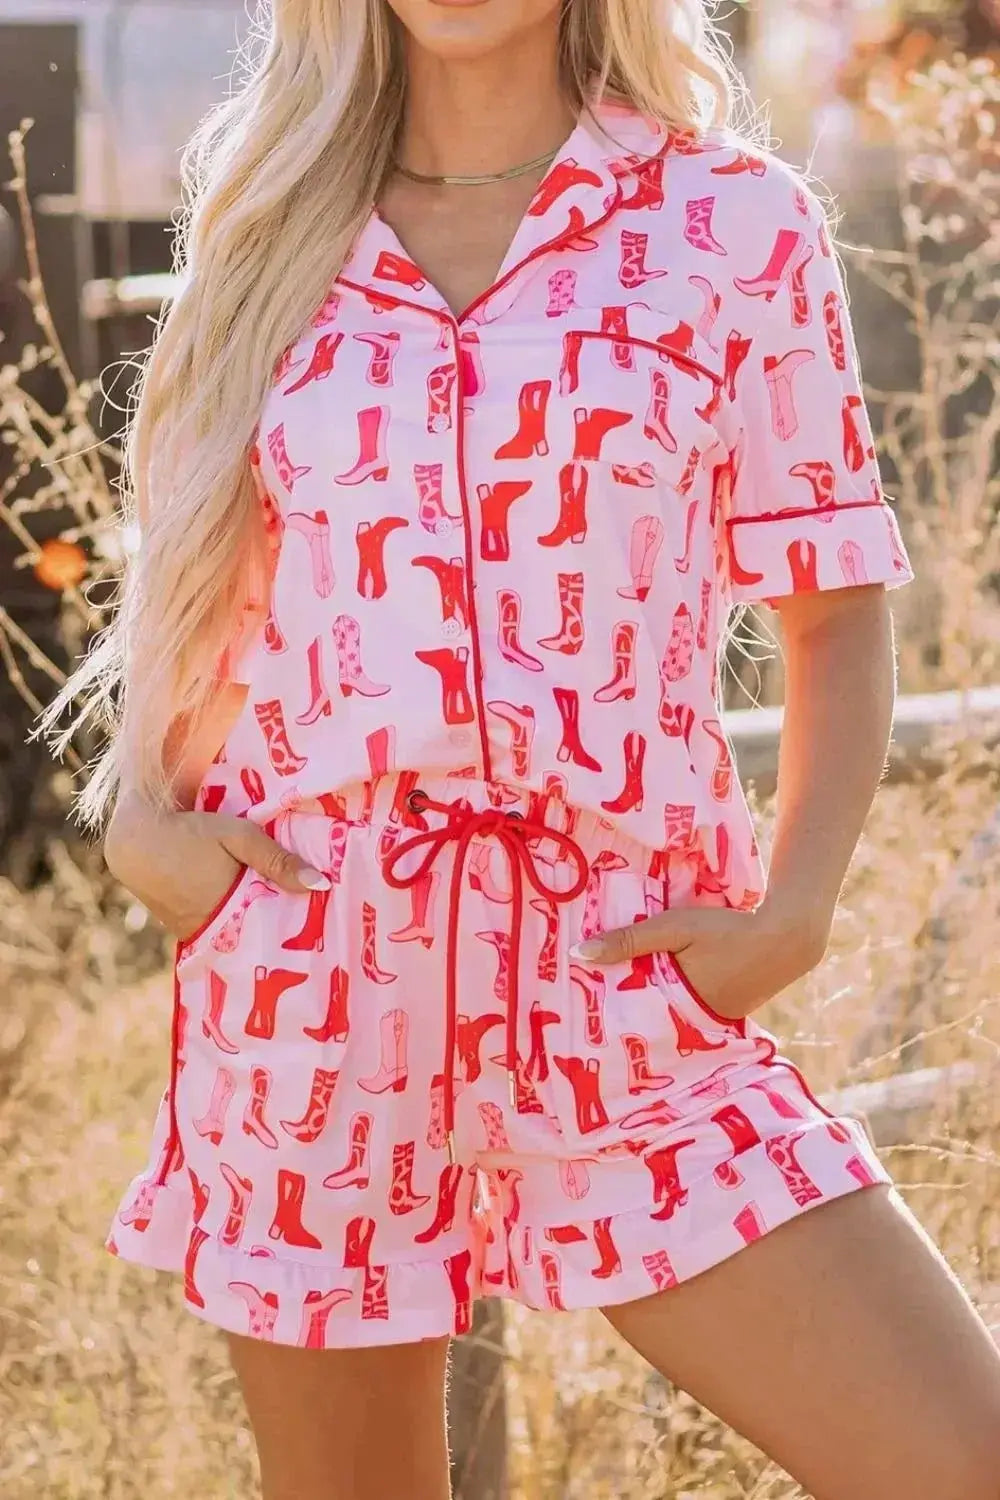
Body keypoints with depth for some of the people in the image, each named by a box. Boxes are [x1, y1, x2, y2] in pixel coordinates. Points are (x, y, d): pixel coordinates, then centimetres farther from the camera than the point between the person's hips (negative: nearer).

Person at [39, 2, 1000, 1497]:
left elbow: (840, 618, 6)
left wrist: (795, 908, -8)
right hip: (307, 983, 2)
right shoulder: (274, 230, 10)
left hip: (624, 988, -1)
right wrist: (140, 812, 1)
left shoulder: (737, 222, 3)